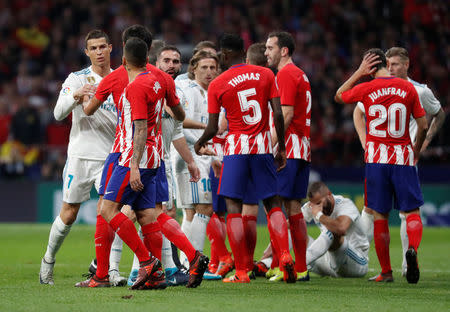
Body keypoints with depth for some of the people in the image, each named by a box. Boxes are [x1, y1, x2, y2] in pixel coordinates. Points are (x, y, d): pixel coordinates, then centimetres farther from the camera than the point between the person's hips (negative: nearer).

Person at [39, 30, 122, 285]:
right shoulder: (76, 79, 1)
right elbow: (58, 113, -10)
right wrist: (76, 95, -28)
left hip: (110, 156, 1)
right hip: (80, 156, -1)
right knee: (69, 214, 5)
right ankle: (48, 260, 26)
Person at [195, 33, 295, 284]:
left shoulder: (217, 85, -3)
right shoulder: (266, 75, 4)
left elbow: (212, 129, -2)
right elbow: (278, 115, -2)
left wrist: (200, 143, 19)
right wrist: (282, 147, 9)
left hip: (237, 147, -3)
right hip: (263, 146, 3)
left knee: (234, 207, 1)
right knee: (273, 204, 12)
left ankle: (241, 272, -4)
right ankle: (285, 256, -7)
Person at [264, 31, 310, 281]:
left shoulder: (286, 74, -8)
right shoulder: (300, 74, 21)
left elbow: (287, 113, -16)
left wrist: (270, 146, -18)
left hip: (288, 149, -9)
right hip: (302, 149, 9)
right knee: (294, 208, 9)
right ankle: (301, 268, 8)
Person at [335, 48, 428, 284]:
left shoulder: (365, 89, -3)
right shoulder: (408, 88, 0)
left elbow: (338, 96, 17)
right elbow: (423, 126, 2)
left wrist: (359, 72, 14)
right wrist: (416, 152, 18)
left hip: (376, 158, 0)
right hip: (403, 157, 0)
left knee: (380, 216, 6)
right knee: (411, 211, 5)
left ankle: (386, 272, 7)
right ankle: (412, 248, -25)